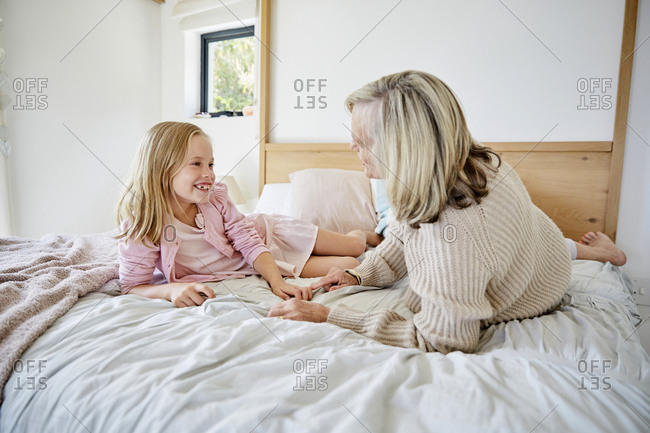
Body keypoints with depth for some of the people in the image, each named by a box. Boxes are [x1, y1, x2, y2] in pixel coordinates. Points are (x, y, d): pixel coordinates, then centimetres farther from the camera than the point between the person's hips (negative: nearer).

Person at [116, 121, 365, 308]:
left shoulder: (215, 199, -20)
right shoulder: (142, 229, -27)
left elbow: (250, 242, -17)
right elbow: (132, 285, -20)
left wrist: (277, 281, -32)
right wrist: (172, 289, -40)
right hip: (244, 270, -2)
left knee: (356, 249, 4)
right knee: (347, 266, -4)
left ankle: (361, 234, 42)